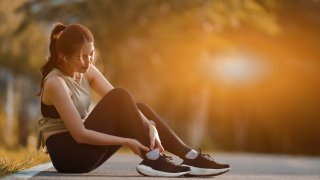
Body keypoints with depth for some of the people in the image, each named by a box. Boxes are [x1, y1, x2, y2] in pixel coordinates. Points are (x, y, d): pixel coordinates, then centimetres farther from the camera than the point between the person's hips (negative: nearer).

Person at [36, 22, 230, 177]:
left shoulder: (86, 71, 4)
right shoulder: (55, 83, -21)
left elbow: (119, 104, -3)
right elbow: (80, 134, -24)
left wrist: (149, 125, -19)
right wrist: (126, 141, -24)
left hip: (86, 147, 8)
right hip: (67, 153, -8)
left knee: (138, 108, -1)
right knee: (121, 97, -21)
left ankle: (190, 157, -6)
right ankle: (153, 159, -21)